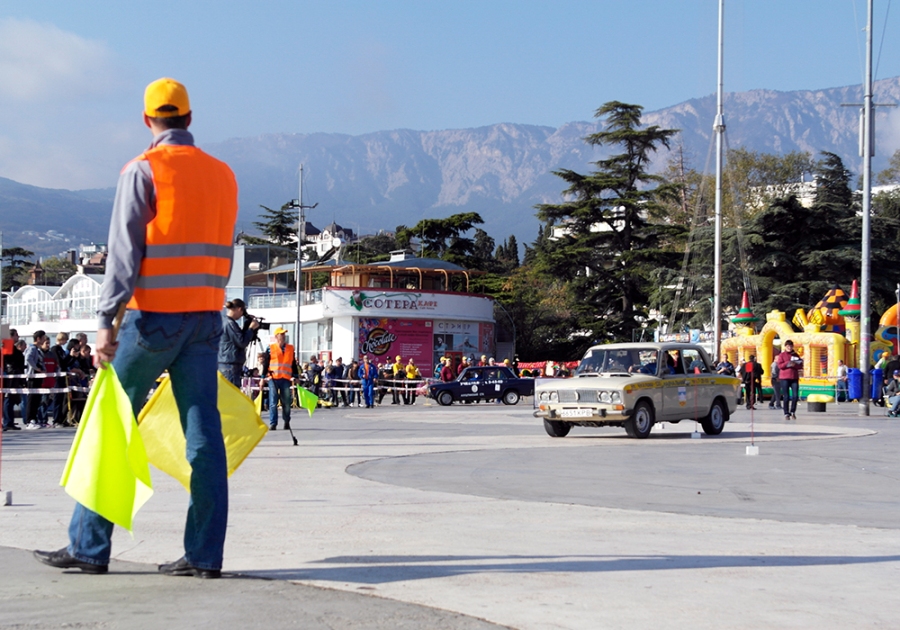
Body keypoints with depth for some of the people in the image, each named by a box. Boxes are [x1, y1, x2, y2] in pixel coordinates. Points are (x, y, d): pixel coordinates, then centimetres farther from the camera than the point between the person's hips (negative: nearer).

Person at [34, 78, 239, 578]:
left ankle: (89, 547, 7)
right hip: (205, 317, 5)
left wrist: (105, 321, -14)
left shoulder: (144, 171, -6)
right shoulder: (223, 175, 13)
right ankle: (205, 553, 1)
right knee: (204, 431, 2)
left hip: (153, 316, -5)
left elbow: (125, 252, -13)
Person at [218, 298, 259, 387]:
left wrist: (247, 326, 12)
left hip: (222, 363, 10)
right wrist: (251, 328, -5)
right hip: (231, 365, -10)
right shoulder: (230, 323, -14)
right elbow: (242, 342, -15)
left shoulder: (223, 321, 15)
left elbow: (239, 337, 21)